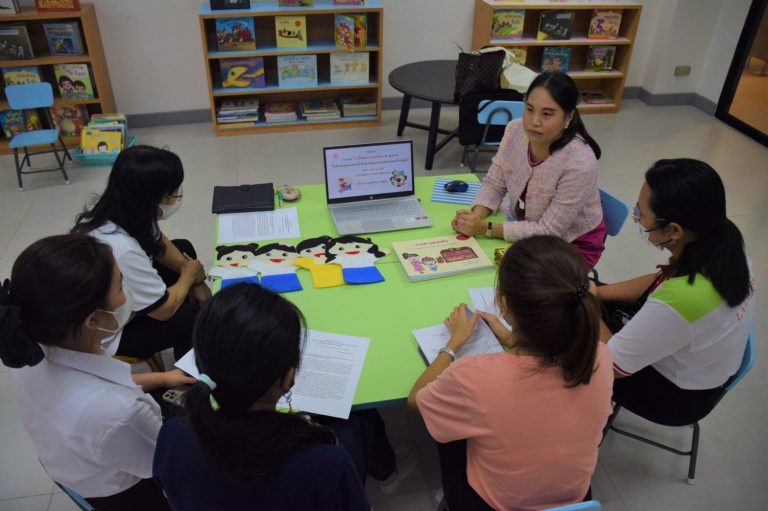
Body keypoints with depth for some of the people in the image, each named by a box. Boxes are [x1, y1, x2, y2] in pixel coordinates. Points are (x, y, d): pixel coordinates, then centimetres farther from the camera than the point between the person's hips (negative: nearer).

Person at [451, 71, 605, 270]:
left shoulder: (579, 163, -32)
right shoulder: (515, 130, -16)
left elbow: (548, 230, -26)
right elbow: (494, 185, -5)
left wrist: (486, 228, -31)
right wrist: (476, 216, -24)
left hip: (572, 243, -5)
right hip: (527, 226, 5)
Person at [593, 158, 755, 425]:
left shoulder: (678, 302, -44)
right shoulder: (724, 241, -21)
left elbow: (611, 365, -27)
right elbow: (664, 281, 0)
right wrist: (596, 292, -6)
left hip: (678, 395, -6)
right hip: (699, 361, 7)